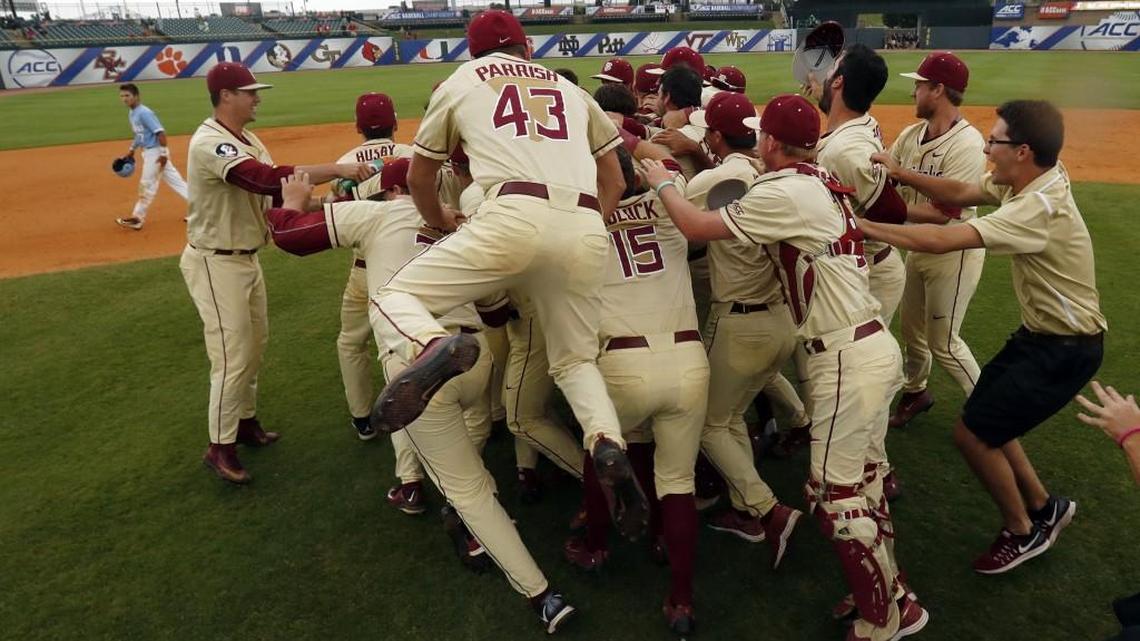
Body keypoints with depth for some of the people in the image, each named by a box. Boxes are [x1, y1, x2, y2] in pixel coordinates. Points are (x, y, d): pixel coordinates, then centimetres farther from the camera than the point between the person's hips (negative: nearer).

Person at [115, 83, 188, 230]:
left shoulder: (144, 113, -18)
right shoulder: (132, 113, 12)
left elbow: (161, 133, -23)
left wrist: (163, 154, -25)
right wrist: (132, 150, 22)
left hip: (155, 152, -10)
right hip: (148, 152, 10)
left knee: (147, 185, -1)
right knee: (175, 181, 9)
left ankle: (137, 218, 7)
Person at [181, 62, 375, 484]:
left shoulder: (248, 141, 8)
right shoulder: (210, 143, -23)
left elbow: (276, 194, 6)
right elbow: (269, 180, -37)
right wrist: (336, 170, -36)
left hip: (245, 258, 10)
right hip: (215, 263, -10)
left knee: (255, 343, 18)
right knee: (232, 356, -5)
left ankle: (245, 421, 36)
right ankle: (220, 447, 11)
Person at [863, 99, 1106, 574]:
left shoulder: (1038, 209, -31)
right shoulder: (1030, 180, -3)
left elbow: (941, 240, -38)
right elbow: (958, 194, 4)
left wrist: (863, 226, -32)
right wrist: (899, 173, -10)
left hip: (1066, 350, -9)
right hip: (1040, 334, 9)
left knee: (972, 433, -4)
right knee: (985, 421, 16)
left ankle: (1023, 532, 20)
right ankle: (1044, 508, 35)